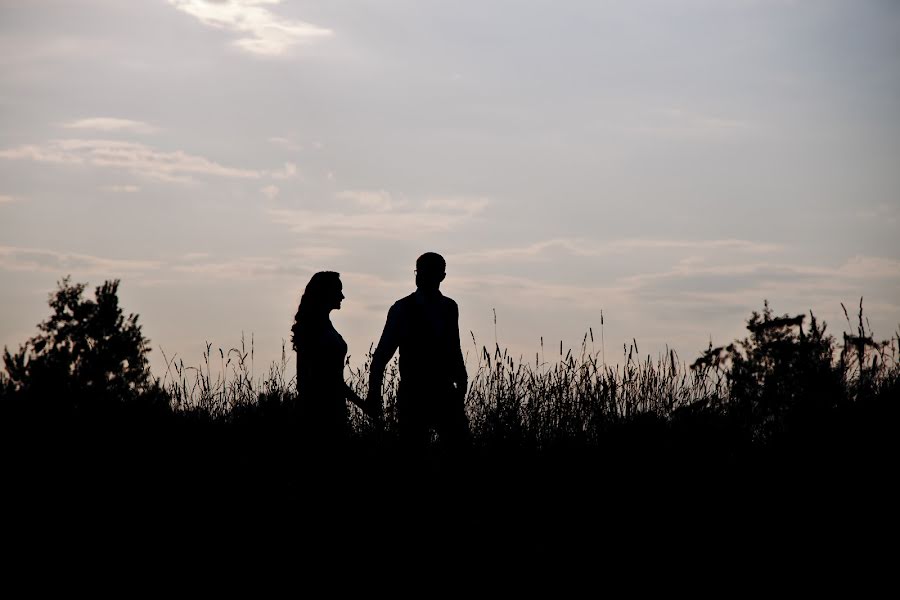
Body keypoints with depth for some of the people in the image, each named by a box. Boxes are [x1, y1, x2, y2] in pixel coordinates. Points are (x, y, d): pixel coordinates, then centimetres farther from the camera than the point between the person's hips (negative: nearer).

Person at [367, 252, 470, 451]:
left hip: (445, 392, 3)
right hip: (413, 395, -3)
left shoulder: (449, 307, 9)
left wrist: (461, 383, 9)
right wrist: (374, 391, -14)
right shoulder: (402, 309, -2)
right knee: (413, 446, -3)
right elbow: (382, 354, -5)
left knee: (459, 443, -5)